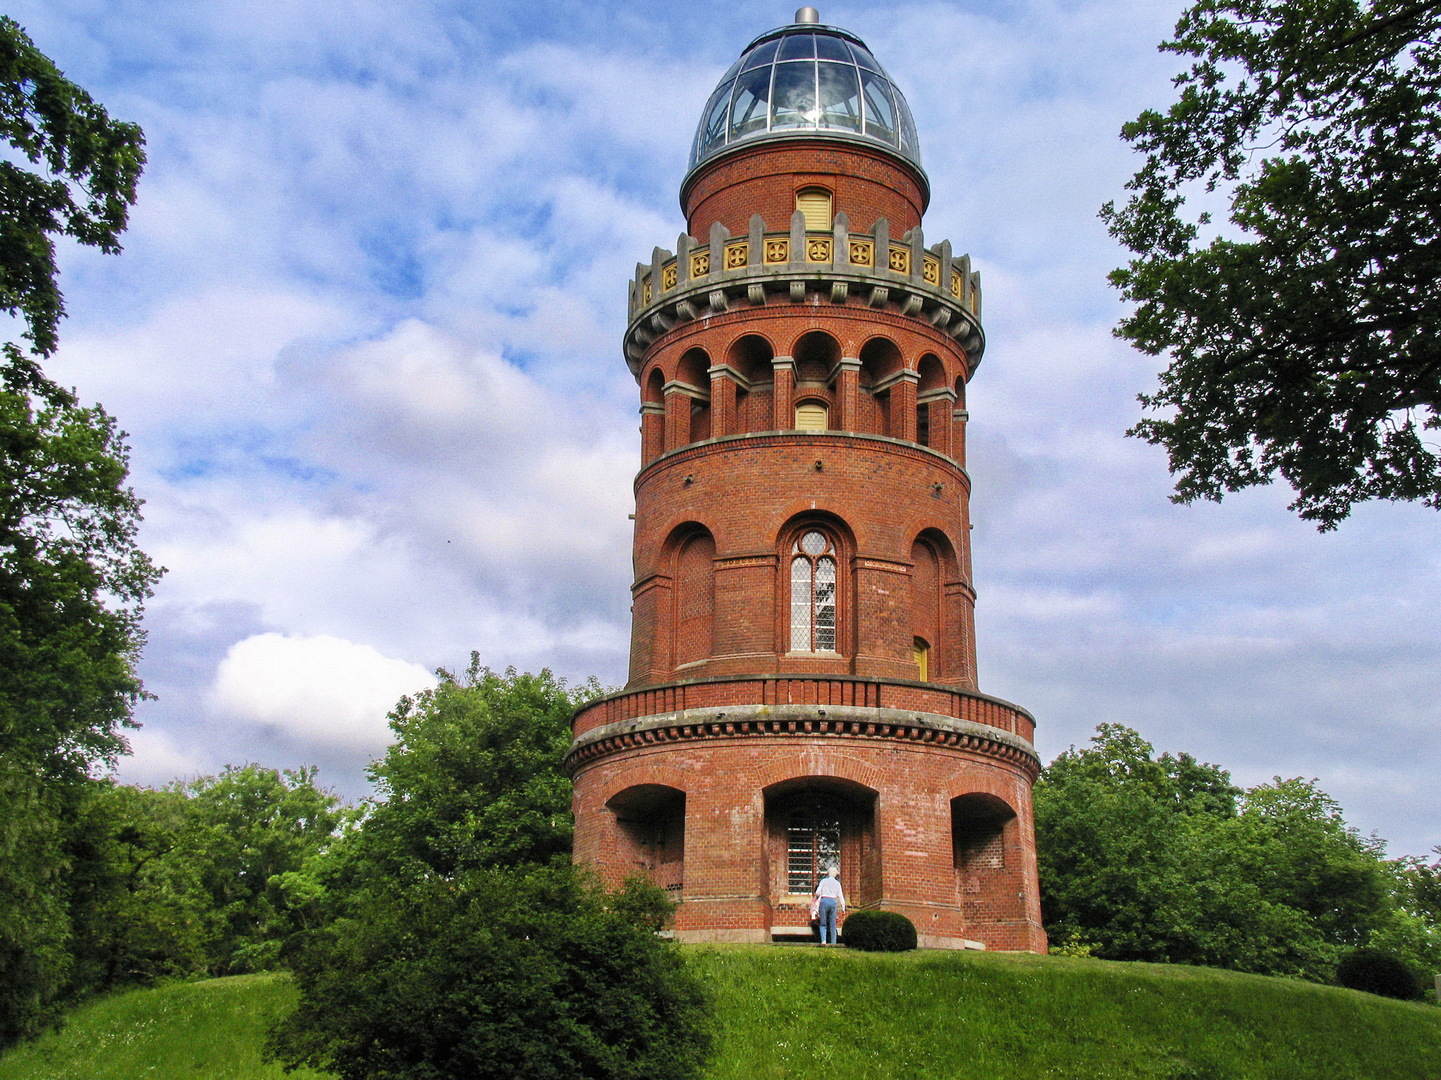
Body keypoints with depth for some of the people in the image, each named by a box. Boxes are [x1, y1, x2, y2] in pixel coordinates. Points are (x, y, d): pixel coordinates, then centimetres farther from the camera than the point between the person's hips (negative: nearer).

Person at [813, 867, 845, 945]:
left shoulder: (823, 881, 4)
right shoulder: (837, 883, 8)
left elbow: (817, 893, -2)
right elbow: (840, 896, 6)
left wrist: (818, 896, 22)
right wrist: (843, 908, 9)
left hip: (824, 901, -1)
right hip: (833, 902, 1)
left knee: (823, 924, 3)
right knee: (833, 924, 9)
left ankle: (823, 940, -16)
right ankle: (833, 942, 6)